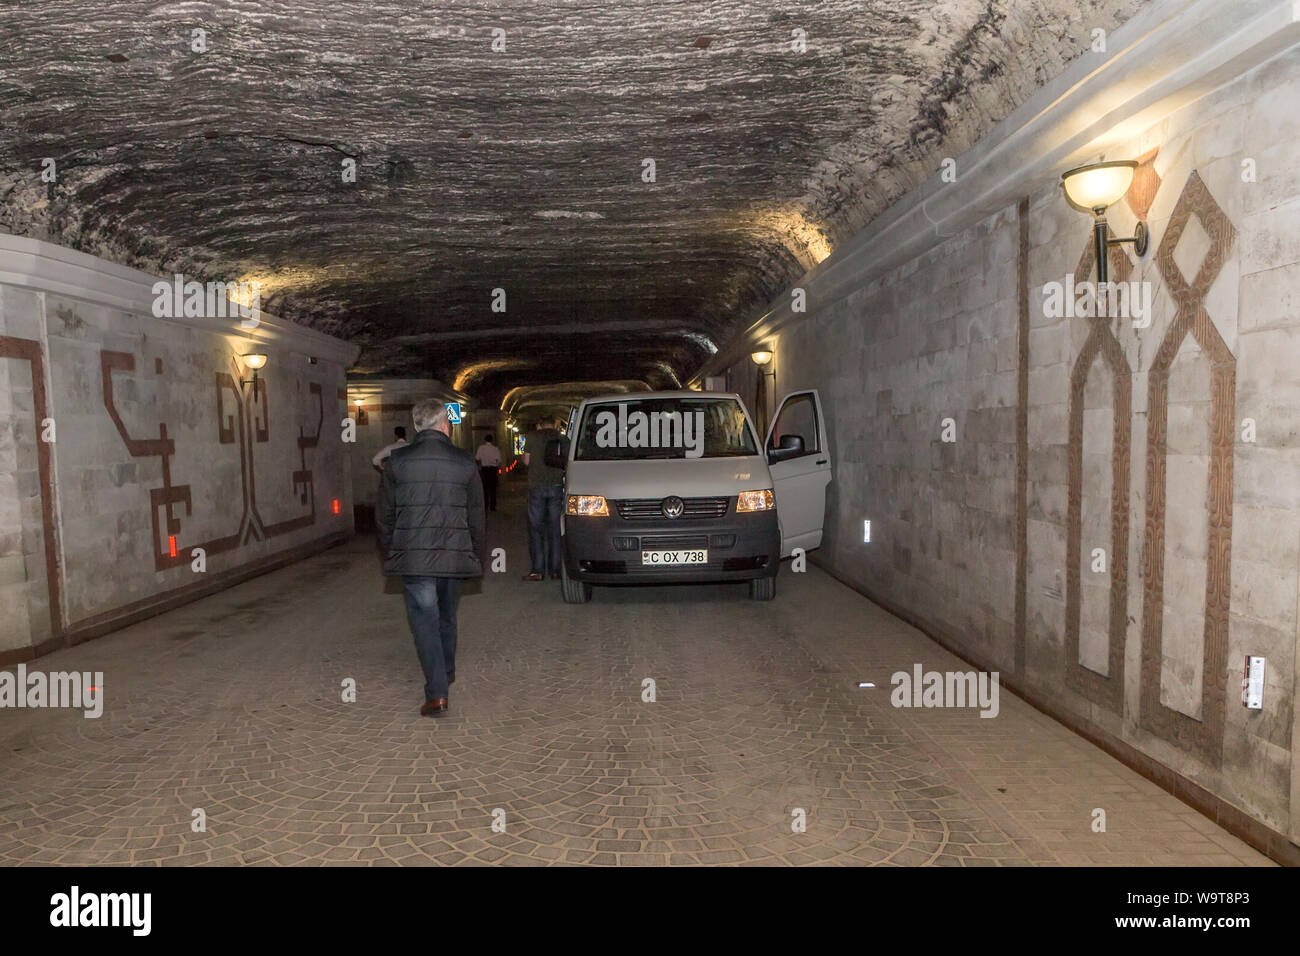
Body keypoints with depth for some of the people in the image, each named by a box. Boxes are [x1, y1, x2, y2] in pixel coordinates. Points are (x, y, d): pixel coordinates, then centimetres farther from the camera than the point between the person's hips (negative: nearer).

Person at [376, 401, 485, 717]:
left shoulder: (397, 461, -1)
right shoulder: (465, 462, 1)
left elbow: (384, 514, 4)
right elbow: (476, 517, 6)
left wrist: (388, 553, 17)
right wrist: (477, 559, 15)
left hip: (413, 557, -2)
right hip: (454, 555, 2)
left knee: (424, 619, -1)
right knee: (447, 616, 20)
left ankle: (437, 693, -8)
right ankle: (447, 672, 38)